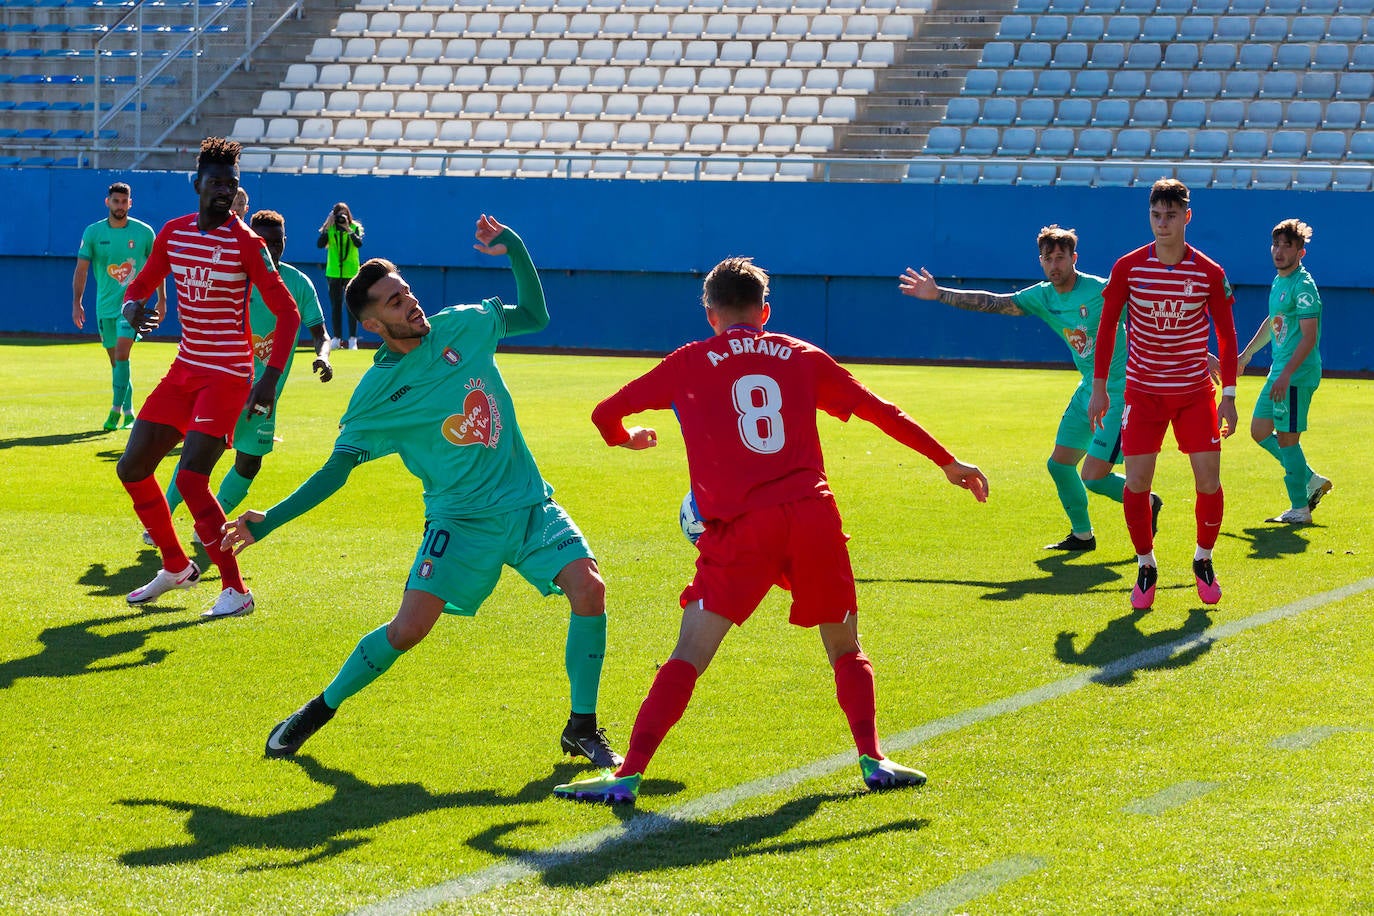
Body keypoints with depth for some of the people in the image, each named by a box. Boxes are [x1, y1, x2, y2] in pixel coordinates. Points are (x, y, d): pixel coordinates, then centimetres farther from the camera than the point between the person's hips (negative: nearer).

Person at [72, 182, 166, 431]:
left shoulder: (144, 232, -2)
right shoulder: (93, 232, -1)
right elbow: (81, 269, 0)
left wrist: (162, 300, 11)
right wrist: (77, 303, -8)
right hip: (105, 306, 3)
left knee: (122, 354, -19)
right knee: (115, 361, 8)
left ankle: (117, 409, -19)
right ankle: (128, 412, 20)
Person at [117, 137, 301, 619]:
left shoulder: (245, 242, -12)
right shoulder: (173, 233, 5)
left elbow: (288, 312, -12)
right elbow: (142, 283, 18)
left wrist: (270, 378, -21)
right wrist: (132, 305, -8)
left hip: (227, 376, -7)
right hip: (184, 369, 7)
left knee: (190, 478, -18)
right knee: (132, 467, 7)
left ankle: (236, 591, -9)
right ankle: (176, 567, 26)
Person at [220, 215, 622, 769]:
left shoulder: (462, 326, 2)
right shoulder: (376, 395, -8)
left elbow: (534, 315, 16)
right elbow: (337, 469, -3)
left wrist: (513, 249, 1)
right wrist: (270, 521, -11)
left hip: (528, 503, 3)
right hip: (461, 517, -3)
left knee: (589, 587, -18)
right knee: (408, 628, -14)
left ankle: (582, 729, -2)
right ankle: (316, 714, 11)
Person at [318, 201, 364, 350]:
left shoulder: (355, 227, 1)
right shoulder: (330, 229, 4)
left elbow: (359, 243, -16)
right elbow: (320, 244, -10)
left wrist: (348, 229, -23)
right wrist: (327, 227, -15)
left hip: (351, 272, -2)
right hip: (333, 272, 2)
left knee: (352, 306, -3)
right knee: (336, 306, 5)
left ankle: (353, 338, -2)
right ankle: (336, 339, 10)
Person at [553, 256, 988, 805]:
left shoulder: (690, 364, 13)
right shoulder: (803, 357, 18)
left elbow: (605, 414, 18)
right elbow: (879, 411, 18)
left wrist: (626, 437, 41)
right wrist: (947, 462, 24)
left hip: (740, 526, -2)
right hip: (813, 515, 2)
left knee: (690, 656, -2)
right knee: (845, 648, 21)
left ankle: (629, 774, -10)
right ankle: (871, 759, 11)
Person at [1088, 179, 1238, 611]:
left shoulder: (1210, 274, -6)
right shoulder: (1128, 267, -6)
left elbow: (1226, 334, 1)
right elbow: (1107, 326, 3)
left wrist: (1229, 395, -2)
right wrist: (1099, 387, 1)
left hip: (1195, 392, 0)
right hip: (1142, 392, 0)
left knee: (1209, 480, -6)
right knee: (1136, 482, -7)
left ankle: (1203, 560, 17)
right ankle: (1145, 567, 11)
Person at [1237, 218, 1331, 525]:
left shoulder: (1303, 286, -15)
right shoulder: (1278, 282, 14)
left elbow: (1309, 337, -21)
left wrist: (1287, 374, -28)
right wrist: (1247, 353, 36)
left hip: (1297, 375, -10)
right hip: (1279, 371, 10)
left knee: (1287, 439, -6)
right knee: (1260, 431, 12)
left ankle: (1300, 509, 4)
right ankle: (1311, 481, 22)